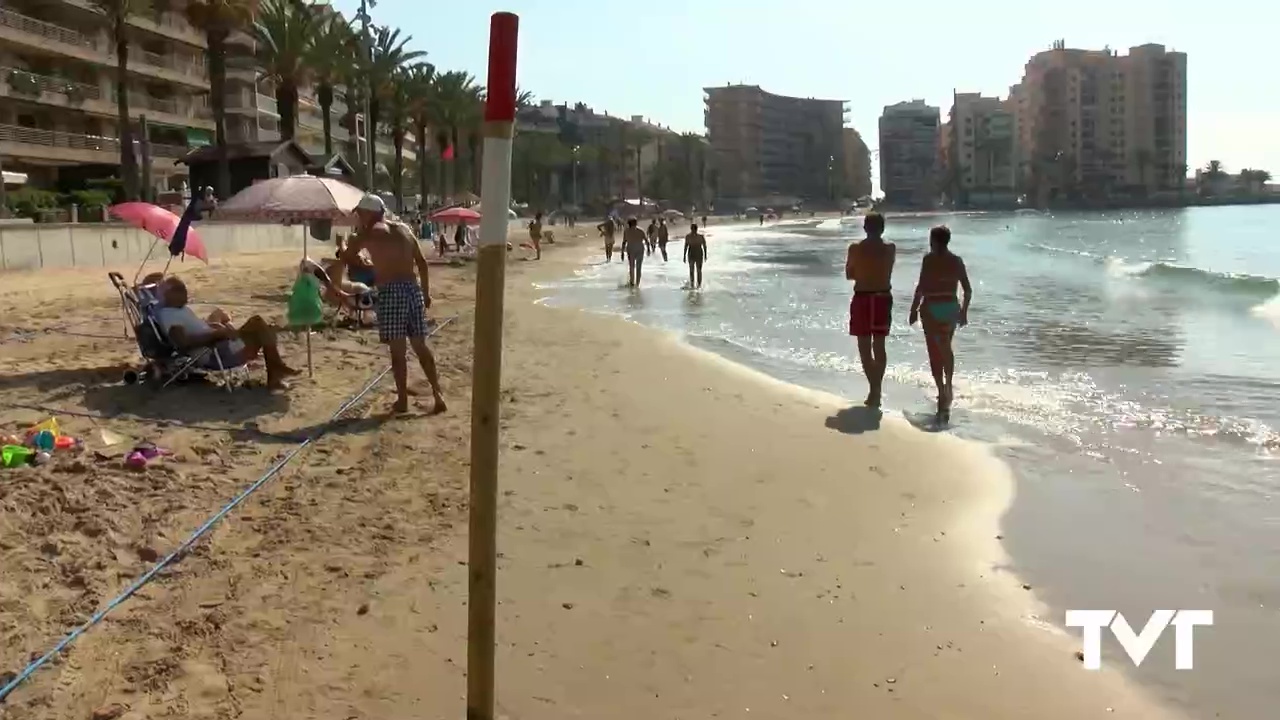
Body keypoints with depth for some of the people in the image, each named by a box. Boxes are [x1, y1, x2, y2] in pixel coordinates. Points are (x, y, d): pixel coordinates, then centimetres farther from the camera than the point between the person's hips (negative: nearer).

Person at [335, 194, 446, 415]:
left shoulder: (368, 233, 3)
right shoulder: (404, 229, 18)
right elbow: (422, 262, 17)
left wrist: (336, 286, 14)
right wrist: (426, 293, 22)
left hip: (391, 292, -5)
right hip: (413, 289, 5)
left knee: (397, 350, 0)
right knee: (421, 346, 12)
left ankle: (402, 401, 4)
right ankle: (438, 394, 10)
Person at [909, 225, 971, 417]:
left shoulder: (929, 259, -9)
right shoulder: (957, 260, 5)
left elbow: (921, 287, -14)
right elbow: (968, 289, 7)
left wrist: (914, 309, -6)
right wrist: (964, 311, 17)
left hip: (932, 308, -5)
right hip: (951, 307, 5)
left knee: (935, 351, 0)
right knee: (946, 348, 23)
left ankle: (942, 392, -3)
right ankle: (948, 388, 30)